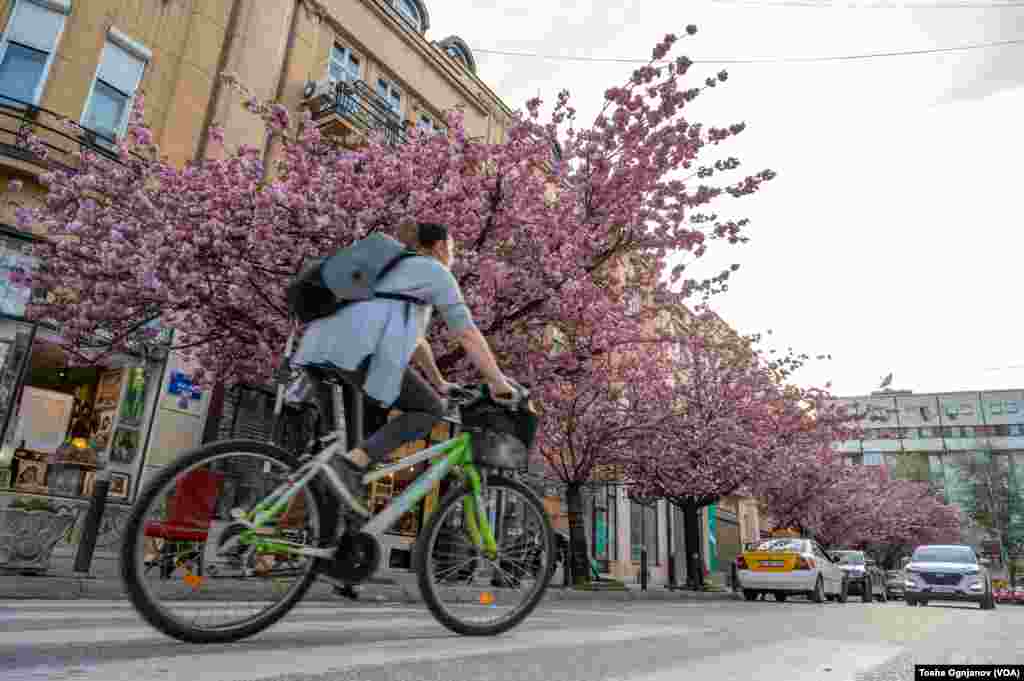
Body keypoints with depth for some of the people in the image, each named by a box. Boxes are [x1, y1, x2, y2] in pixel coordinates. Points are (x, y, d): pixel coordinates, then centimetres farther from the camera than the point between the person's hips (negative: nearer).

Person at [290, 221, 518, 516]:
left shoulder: (398, 269, 37)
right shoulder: (436, 272, 11)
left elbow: (415, 336, 42)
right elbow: (468, 335, 5)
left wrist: (439, 382, 47)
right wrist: (499, 383, 10)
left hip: (329, 344, 9)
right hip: (361, 348, -9)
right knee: (431, 409, 0)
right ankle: (355, 464, -11)